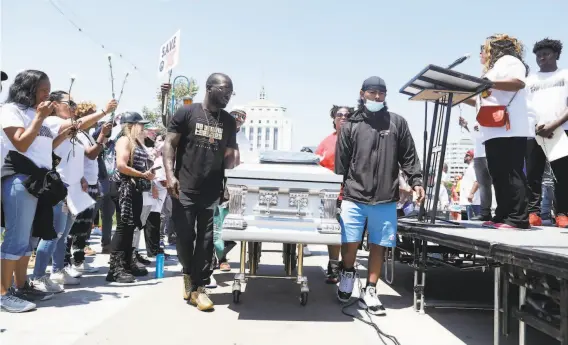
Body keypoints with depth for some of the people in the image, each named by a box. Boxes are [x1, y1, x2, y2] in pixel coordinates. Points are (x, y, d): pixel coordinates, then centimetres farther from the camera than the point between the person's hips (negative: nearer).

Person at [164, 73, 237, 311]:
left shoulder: (229, 122, 12)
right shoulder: (187, 113, 1)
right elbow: (169, 143, -1)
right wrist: (170, 174, -13)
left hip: (213, 192, 3)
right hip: (185, 189, -3)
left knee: (206, 241, 3)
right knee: (184, 237, 2)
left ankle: (199, 287, 13)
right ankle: (189, 274, 29)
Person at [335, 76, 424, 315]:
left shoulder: (397, 123, 10)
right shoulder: (350, 126, 7)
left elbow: (408, 157, 10)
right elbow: (341, 162, 6)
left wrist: (416, 182, 0)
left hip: (386, 199, 1)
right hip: (354, 197, -1)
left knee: (379, 245, 5)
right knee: (349, 242, -3)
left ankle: (369, 292, 19)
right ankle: (348, 273, 28)